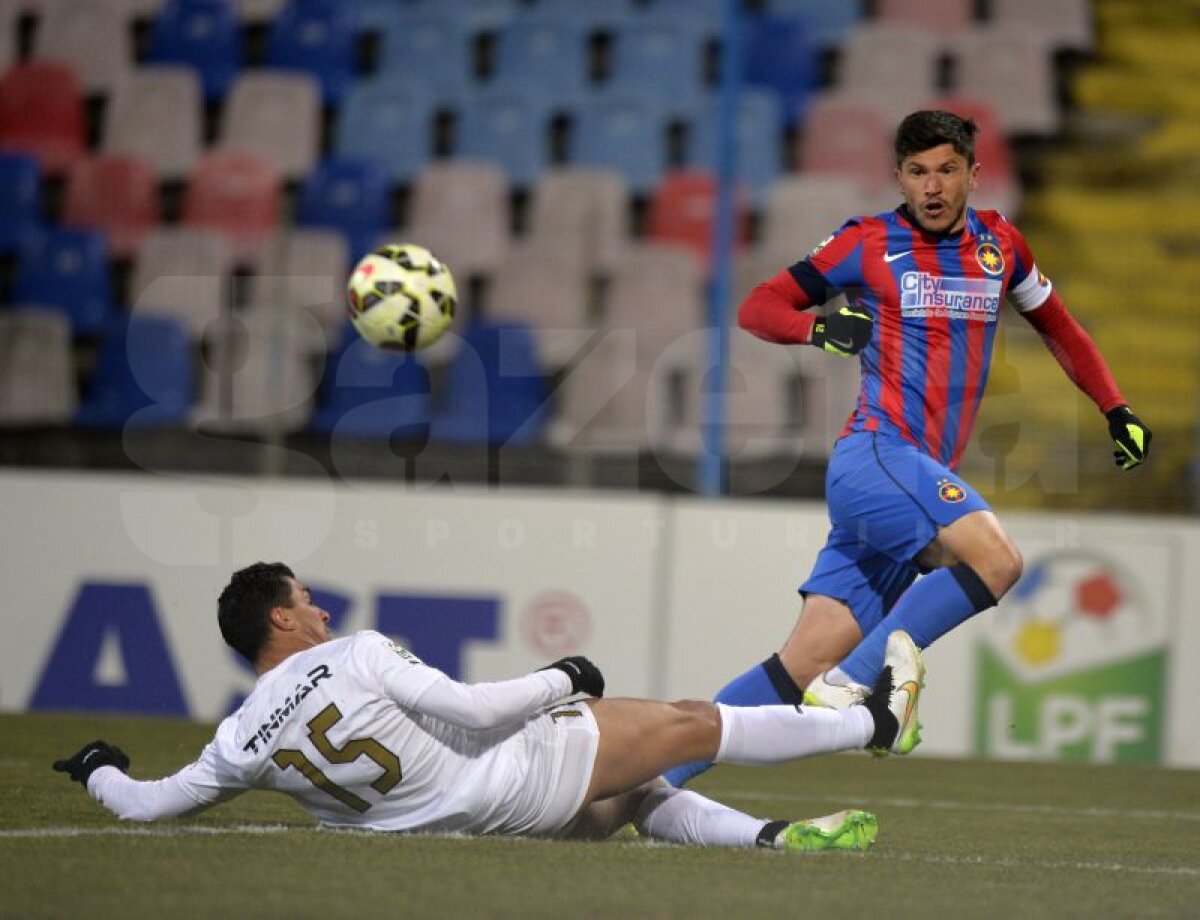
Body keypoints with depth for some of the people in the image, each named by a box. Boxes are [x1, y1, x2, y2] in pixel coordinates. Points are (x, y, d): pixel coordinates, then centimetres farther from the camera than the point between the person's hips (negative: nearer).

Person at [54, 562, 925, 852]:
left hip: (471, 816, 7)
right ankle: (877, 721, 13)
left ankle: (774, 835, 10)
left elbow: (148, 804, 5)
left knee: (643, 792, 24)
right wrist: (565, 679, -3)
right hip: (517, 774, -7)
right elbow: (474, 709, -18)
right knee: (692, 725, 4)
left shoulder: (243, 742, -2)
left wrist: (101, 772, 26)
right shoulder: (355, 658, -19)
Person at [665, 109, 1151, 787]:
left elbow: (1057, 325, 32)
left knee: (806, 666, -4)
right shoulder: (868, 243, 2)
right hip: (875, 453, -5)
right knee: (997, 557, -30)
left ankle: (656, 777, -1)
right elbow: (758, 308, 7)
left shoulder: (1000, 244, 16)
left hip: (926, 478, 5)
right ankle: (852, 683, -25)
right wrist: (820, 329, -13)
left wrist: (1116, 409, 24)